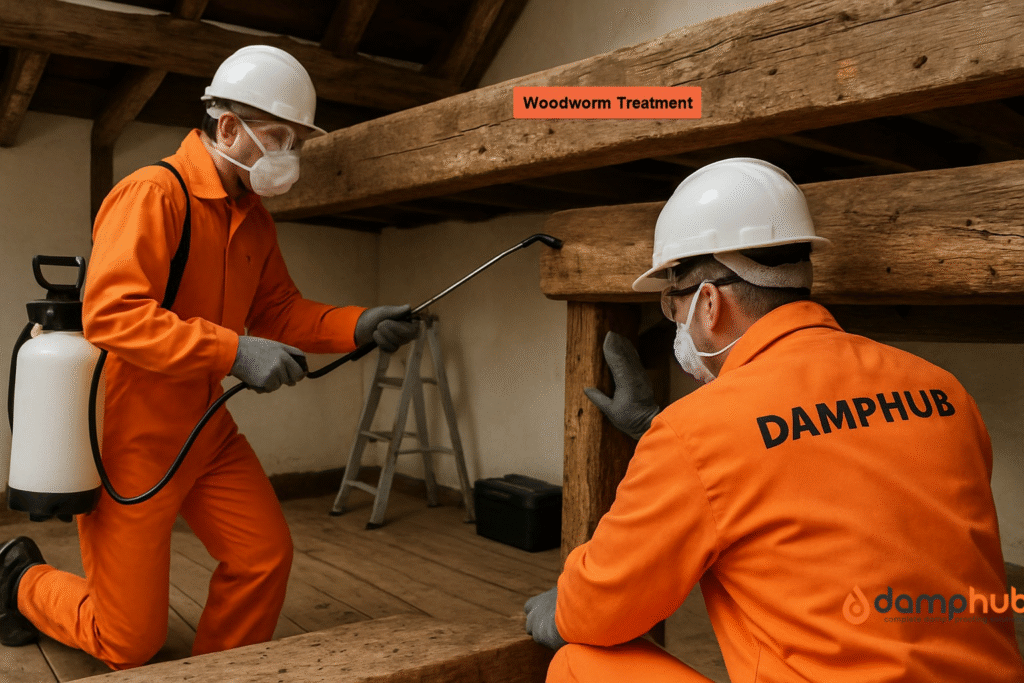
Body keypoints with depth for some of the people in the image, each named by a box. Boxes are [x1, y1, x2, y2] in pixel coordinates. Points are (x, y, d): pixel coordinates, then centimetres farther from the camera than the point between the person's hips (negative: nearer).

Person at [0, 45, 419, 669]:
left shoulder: (253, 218, 8)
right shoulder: (153, 193, -20)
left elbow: (277, 310, 10)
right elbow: (111, 313, -30)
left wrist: (358, 326, -7)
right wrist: (233, 351, -35)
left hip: (205, 430, 8)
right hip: (130, 440, -8)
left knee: (266, 555, 1)